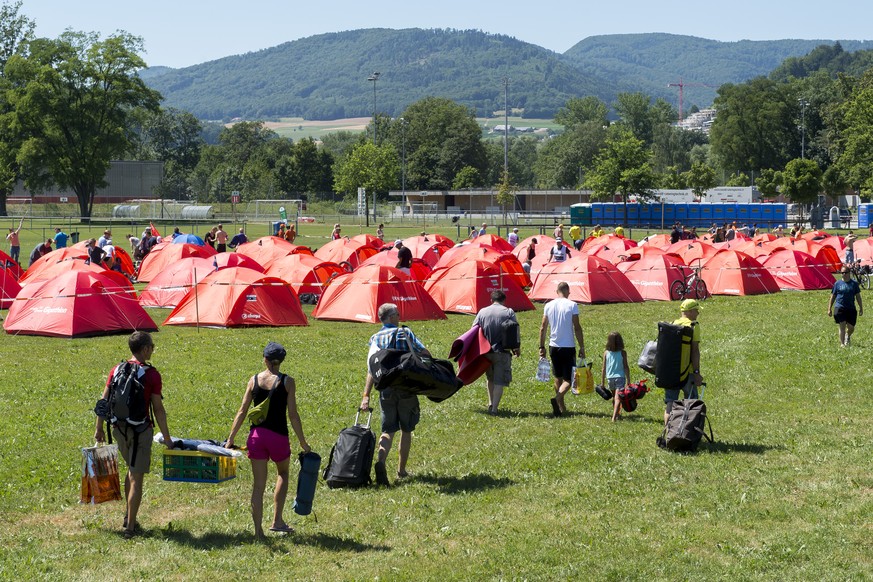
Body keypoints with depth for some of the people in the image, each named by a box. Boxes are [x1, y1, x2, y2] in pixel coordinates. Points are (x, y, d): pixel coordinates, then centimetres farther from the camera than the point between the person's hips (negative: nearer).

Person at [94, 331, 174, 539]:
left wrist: (99, 428, 15)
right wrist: (166, 437, -4)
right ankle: (130, 527, 1)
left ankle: (128, 516, 28)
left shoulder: (117, 370, 5)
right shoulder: (151, 374, -11)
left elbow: (104, 401, 6)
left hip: (119, 428, 6)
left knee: (131, 469, 25)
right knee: (137, 477, 0)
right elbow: (158, 409, -10)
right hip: (140, 429, -6)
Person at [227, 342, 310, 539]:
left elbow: (242, 412, 2)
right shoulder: (287, 382, -4)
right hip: (278, 436, -2)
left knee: (258, 484, 8)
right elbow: (293, 415, -6)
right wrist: (303, 443, 2)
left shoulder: (254, 380, 3)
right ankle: (277, 521, 20)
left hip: (256, 436, 2)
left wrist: (230, 439, 6)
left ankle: (258, 531, 6)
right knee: (283, 472, 25)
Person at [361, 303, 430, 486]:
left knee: (388, 430, 3)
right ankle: (401, 470, 17)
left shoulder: (375, 339, 5)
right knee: (406, 430, 13)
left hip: (386, 390, 2)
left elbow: (371, 369, -5)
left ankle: (380, 461, -23)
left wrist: (366, 395, -9)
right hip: (407, 388, -2)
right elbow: (425, 353, -8)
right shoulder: (405, 333, -1)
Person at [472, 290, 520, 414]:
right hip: (502, 353, -3)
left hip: (486, 352, 3)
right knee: (499, 382, 0)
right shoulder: (508, 312, -3)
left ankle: (490, 404, 24)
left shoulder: (482, 312, 4)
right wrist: (517, 348, 9)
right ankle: (494, 408, -7)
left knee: (490, 379, 23)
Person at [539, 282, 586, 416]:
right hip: (568, 347, -4)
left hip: (553, 347, 4)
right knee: (568, 379, -1)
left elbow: (543, 328, 7)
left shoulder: (548, 305, 4)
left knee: (558, 378, 17)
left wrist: (542, 347, 15)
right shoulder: (572, 305, -8)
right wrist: (582, 347, -3)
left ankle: (561, 407, 22)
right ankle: (557, 399, -27)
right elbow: (577, 328, -9)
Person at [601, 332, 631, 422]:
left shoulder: (606, 353, 1)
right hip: (620, 377, -3)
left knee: (615, 397, 21)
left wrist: (602, 382, 10)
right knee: (618, 398, -9)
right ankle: (614, 416, -23)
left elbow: (603, 369, 3)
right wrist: (628, 381, 0)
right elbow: (626, 367, -5)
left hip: (610, 378, 3)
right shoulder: (622, 353, -4)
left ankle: (616, 414, 33)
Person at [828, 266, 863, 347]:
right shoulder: (837, 284, 3)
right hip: (839, 308, -2)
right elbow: (832, 297, 7)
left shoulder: (854, 283, 5)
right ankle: (842, 343, -2)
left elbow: (858, 296, 10)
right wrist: (829, 309, 4)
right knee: (842, 326, -7)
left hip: (851, 308, 2)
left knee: (851, 328, 7)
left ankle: (848, 336, 40)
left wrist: (861, 308, 8)